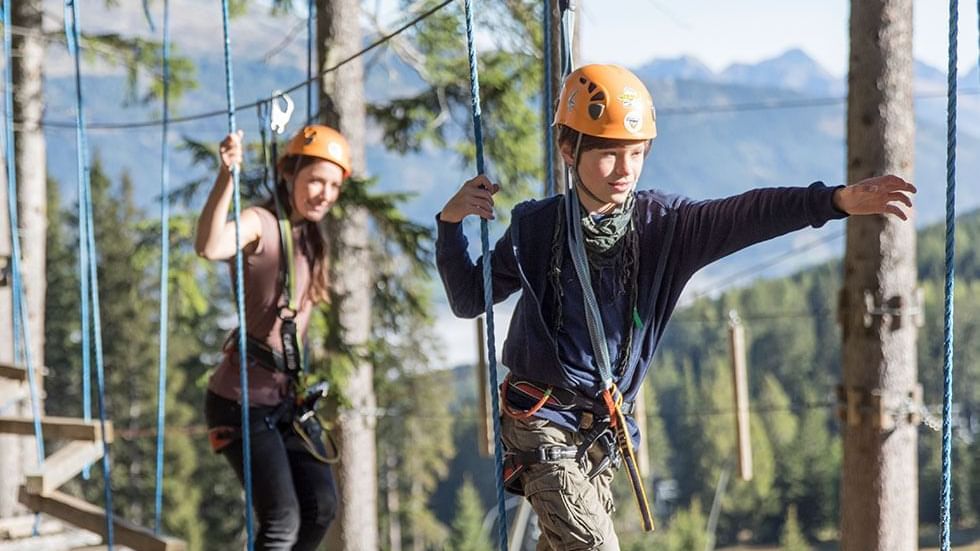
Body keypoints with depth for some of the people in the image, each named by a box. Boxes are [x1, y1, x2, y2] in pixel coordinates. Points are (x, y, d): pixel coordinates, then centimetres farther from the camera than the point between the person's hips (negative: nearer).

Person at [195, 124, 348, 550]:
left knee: (321, 507, 5)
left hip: (288, 399, 8)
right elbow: (210, 247, -39)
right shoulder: (259, 224, -15)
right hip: (242, 402, -8)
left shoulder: (310, 237, 12)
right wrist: (227, 176, -47)